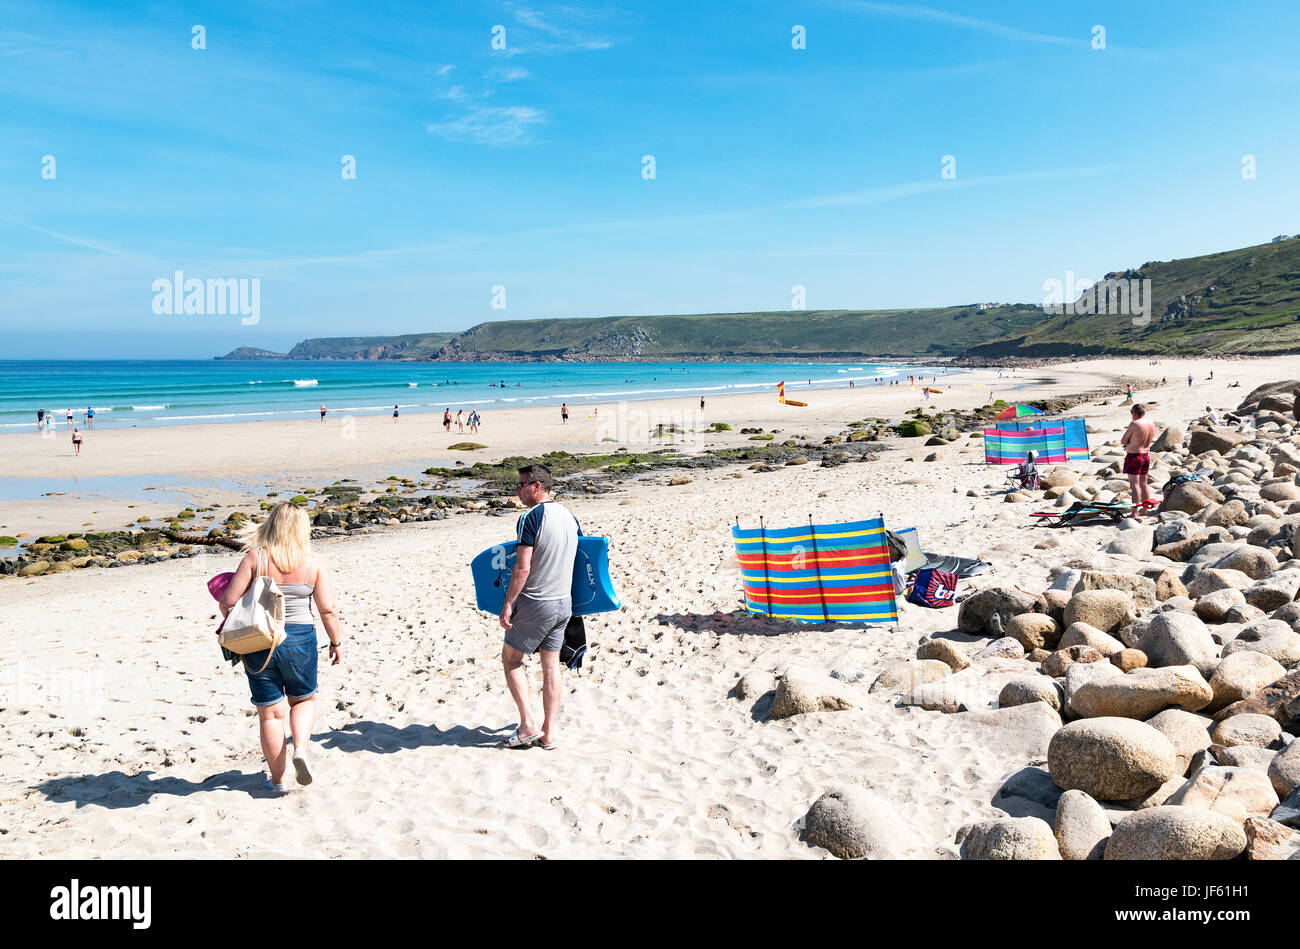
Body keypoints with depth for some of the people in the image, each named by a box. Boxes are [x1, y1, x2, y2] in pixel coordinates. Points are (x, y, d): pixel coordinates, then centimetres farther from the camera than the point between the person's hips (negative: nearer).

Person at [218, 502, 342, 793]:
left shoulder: (255, 558, -7)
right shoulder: (313, 563, -6)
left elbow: (228, 601, -9)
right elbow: (328, 610, -6)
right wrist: (336, 643, 8)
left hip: (259, 642, 0)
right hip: (300, 640, 0)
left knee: (270, 712, 11)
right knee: (304, 699, 24)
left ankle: (278, 779, 19)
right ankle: (301, 748, 0)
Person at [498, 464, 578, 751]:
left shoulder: (530, 518, -17)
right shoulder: (569, 516, 7)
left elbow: (522, 569, -22)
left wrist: (507, 604, -15)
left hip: (535, 603, -7)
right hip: (564, 603, 7)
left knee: (511, 658, 10)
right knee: (551, 665, 13)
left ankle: (529, 725, 3)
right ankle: (549, 733, 16)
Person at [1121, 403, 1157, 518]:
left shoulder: (1134, 424, -18)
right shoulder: (1151, 424, 6)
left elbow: (1122, 441, -12)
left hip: (1134, 456, -8)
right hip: (1146, 456, 8)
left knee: (1134, 484, -7)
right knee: (1144, 483, 16)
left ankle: (1135, 512, -11)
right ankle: (1144, 509, 24)